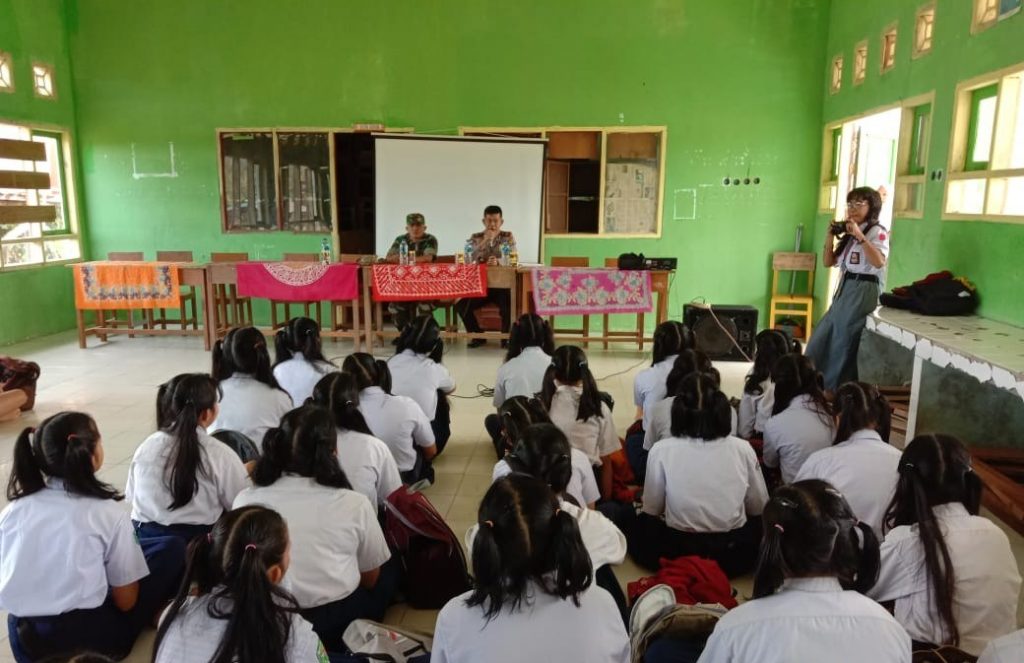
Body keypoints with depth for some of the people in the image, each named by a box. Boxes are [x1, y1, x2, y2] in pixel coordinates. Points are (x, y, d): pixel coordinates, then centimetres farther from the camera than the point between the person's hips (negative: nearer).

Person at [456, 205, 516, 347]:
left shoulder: (508, 237, 4)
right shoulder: (475, 238, 6)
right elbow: (468, 260, -11)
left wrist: (498, 261, -32)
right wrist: (485, 240, -18)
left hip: (502, 285, -2)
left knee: (508, 307, -30)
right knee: (461, 305, -20)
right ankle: (478, 336, 1)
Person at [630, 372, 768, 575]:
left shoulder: (661, 450, -14)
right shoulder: (742, 448, -10)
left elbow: (651, 509, -1)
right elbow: (759, 508, 4)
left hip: (677, 553, -1)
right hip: (735, 555, 1)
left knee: (640, 525, 29)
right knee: (760, 523, 32)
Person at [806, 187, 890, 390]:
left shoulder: (877, 232, -8)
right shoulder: (848, 232, 16)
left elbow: (879, 262, -26)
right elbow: (828, 262, 14)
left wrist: (859, 236, -26)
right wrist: (830, 237, 1)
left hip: (863, 290, -8)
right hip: (845, 288, 8)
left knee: (843, 341, 0)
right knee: (823, 335, 12)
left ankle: (835, 388, 12)